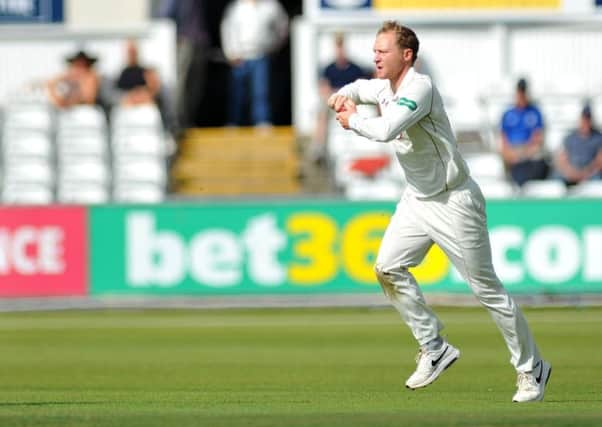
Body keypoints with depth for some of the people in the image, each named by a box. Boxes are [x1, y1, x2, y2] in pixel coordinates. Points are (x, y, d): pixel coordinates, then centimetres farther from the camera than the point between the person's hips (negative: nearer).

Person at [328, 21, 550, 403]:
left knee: (487, 289, -3)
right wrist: (344, 96, 4)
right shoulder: (385, 88, 5)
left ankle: (532, 369, 9)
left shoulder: (419, 88, -24)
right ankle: (435, 349, 11)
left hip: (454, 203, -9)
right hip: (417, 200, 9)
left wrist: (353, 121, -18)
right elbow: (358, 88, 28)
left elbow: (385, 130, -38)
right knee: (388, 268, -2)